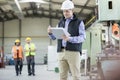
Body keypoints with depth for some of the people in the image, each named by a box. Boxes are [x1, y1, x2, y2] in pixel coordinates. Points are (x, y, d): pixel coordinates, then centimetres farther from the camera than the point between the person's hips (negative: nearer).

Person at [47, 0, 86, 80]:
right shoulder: (60, 23, 18)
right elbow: (54, 37, 12)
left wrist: (69, 39, -23)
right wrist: (50, 32, -11)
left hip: (74, 51, -4)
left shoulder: (79, 22, 4)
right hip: (62, 52, 4)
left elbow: (83, 37, -7)